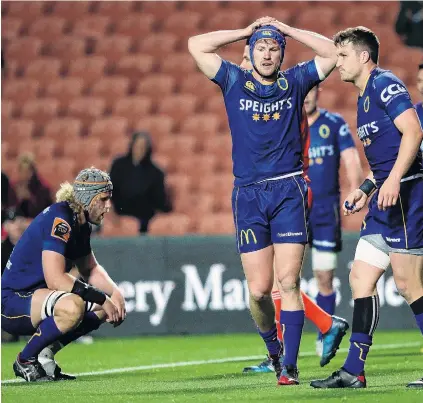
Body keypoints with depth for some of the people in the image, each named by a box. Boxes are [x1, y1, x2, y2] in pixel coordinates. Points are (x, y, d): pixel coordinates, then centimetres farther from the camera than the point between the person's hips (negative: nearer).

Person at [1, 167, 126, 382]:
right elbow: (55, 279, -29)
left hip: (35, 296, 10)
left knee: (111, 307, 11)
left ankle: (45, 354, 7)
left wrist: (115, 293, 1)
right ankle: (25, 361, -13)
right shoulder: (59, 220, -20)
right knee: (72, 306, -37)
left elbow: (91, 269, 21)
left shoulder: (81, 225, 9)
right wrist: (101, 298, -24)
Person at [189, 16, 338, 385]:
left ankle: (289, 366, -10)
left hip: (288, 191, -1)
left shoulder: (295, 82, 11)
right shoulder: (234, 81, 10)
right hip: (248, 194, 1)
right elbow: (196, 46, 5)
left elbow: (333, 52, 8)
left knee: (288, 281, -10)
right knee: (259, 289, -2)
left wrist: (286, 29, 8)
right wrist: (247, 31, 9)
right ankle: (273, 350, 23)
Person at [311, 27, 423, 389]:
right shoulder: (364, 99, 22)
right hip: (386, 200, 10)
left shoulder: (384, 84, -8)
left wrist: (393, 181, -27)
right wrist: (367, 189, 21)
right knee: (361, 278, 7)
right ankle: (353, 372, 8)